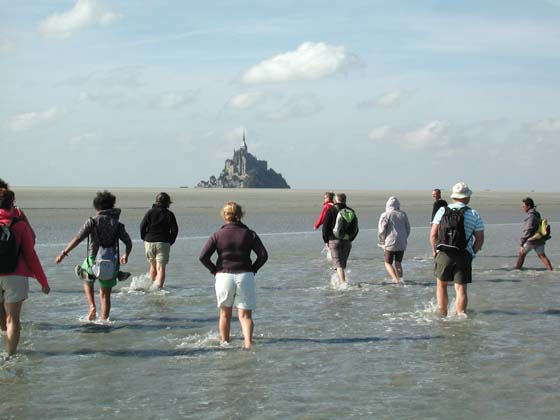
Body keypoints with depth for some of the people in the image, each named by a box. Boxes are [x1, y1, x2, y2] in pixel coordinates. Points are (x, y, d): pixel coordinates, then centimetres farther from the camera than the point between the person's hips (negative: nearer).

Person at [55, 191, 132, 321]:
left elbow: (77, 239, -14)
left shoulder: (92, 222, -5)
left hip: (93, 261, -2)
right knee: (105, 295, 16)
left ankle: (92, 307, 13)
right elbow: (129, 243, 3)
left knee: (88, 282, 30)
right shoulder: (117, 224, 4)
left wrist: (63, 253, -11)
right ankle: (104, 321, 15)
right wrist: (125, 256, 22)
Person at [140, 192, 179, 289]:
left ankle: (152, 285, 27)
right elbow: (175, 230, -1)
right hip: (163, 243, -2)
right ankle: (159, 287, -22)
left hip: (149, 242, 2)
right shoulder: (169, 214, 2)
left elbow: (142, 227, -2)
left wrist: (145, 239, 10)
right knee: (161, 268, -7)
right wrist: (170, 242, 10)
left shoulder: (150, 212, 3)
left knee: (153, 266, 19)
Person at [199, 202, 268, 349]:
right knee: (245, 315, 2)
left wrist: (214, 270, 4)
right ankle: (248, 342, -17)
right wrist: (253, 269, 4)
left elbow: (203, 257, -9)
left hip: (223, 276, 0)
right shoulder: (249, 234, 0)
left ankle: (224, 342, 25)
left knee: (225, 314, 18)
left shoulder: (217, 235, -2)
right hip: (245, 276, 0)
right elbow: (263, 255, -7)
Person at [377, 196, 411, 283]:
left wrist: (381, 243, 4)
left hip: (390, 244, -4)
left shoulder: (385, 215, -7)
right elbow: (408, 230, 11)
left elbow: (381, 231, -10)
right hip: (402, 244, 4)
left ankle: (395, 279, -10)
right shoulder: (403, 214, 6)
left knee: (388, 263, 8)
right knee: (398, 264, 15)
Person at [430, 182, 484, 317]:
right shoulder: (474, 215, 2)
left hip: (443, 254, 1)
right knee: (461, 289, 1)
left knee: (441, 285, 16)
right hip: (464, 256, -1)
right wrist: (472, 253, 15)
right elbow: (480, 239, 2)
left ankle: (443, 315, 19)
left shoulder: (442, 211, 4)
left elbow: (433, 234, 0)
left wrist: (435, 251, 13)